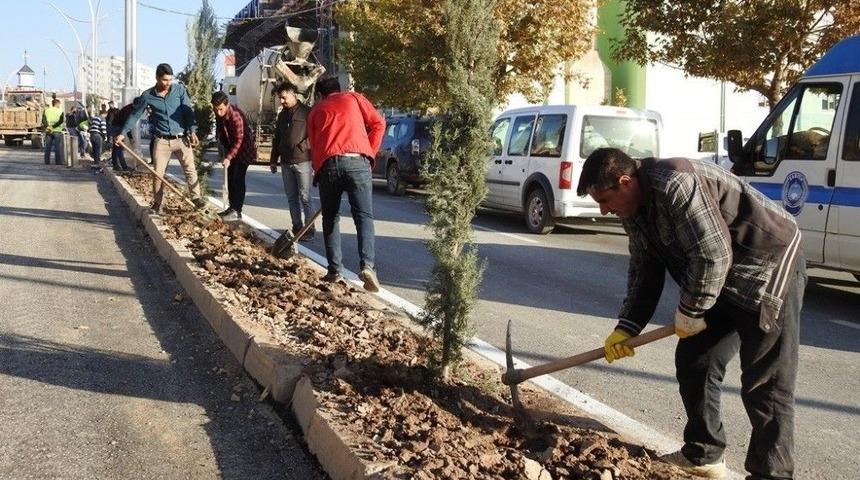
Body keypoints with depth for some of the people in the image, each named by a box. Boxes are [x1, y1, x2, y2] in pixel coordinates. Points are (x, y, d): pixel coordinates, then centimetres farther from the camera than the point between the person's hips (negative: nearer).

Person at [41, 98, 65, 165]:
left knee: (48, 147, 8)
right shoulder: (60, 111, -3)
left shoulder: (46, 110, 8)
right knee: (58, 147, -1)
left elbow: (43, 120, -4)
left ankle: (47, 161, 9)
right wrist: (53, 126, -12)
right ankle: (59, 161, -2)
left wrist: (47, 126, -12)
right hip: (57, 131, -4)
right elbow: (61, 121, -14)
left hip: (48, 131, 4)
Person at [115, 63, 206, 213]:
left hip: (181, 138, 0)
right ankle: (157, 203, 11)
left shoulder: (179, 89, -2)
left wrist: (192, 131, -12)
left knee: (190, 169, -6)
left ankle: (196, 197, 3)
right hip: (161, 140, 1)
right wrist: (123, 133, 6)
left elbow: (188, 111, -2)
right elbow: (135, 114, 8)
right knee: (158, 172, 2)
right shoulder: (147, 95, -2)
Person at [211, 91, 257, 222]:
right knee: (230, 179, 11)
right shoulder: (218, 113, -6)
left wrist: (229, 157, -36)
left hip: (243, 150, -8)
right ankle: (232, 207, 20)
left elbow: (239, 140, -30)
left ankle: (237, 212, -9)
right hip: (230, 149, 8)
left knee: (238, 179, -11)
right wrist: (226, 153, 15)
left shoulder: (236, 116, -30)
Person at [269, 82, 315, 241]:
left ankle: (310, 229, 0)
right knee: (292, 198, 8)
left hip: (302, 161, -7)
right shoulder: (282, 115, 16)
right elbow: (277, 139, 21)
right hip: (286, 162, 7)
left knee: (305, 197, -4)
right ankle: (297, 228, 14)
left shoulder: (306, 112, -5)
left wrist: (302, 146, -18)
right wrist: (273, 160, 18)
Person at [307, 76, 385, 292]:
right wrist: (369, 153, 16)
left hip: (327, 165, 2)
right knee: (364, 216, -2)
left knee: (330, 218, 14)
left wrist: (318, 171, 28)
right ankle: (367, 265, -19)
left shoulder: (315, 111, 24)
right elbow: (378, 123, 9)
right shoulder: (354, 98, 20)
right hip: (357, 161, -1)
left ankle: (334, 270, 10)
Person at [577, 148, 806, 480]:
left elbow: (712, 256, -28)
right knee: (692, 361, 10)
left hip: (770, 268, -10)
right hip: (720, 279, 10)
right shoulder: (634, 208, 3)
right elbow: (644, 271, 9)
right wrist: (626, 327, 2)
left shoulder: (675, 185, -28)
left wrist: (689, 311, -16)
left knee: (765, 382, -8)